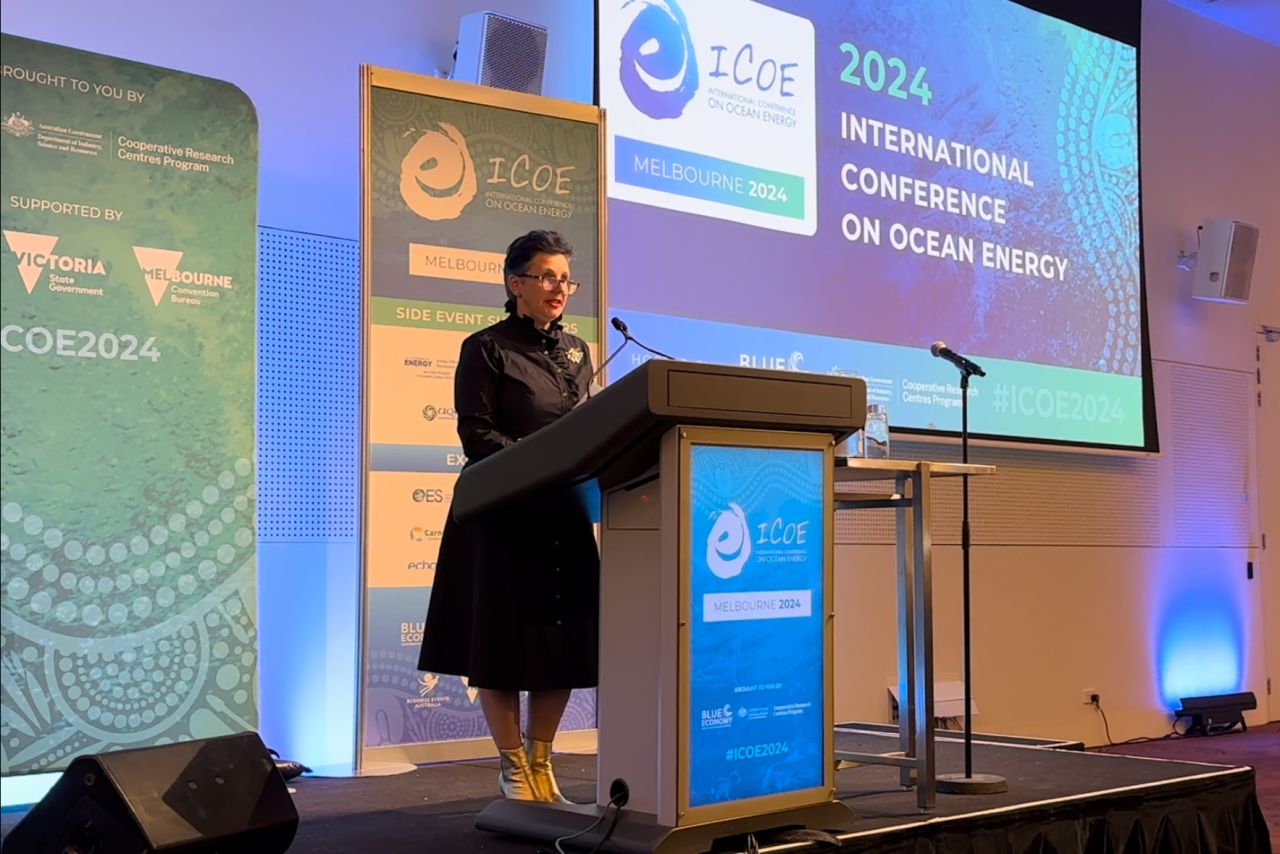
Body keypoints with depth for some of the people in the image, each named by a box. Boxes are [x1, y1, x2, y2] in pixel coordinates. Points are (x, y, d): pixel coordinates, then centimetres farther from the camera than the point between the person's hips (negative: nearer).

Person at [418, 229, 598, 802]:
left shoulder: (576, 352, 14)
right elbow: (477, 436, -11)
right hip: (504, 513, -5)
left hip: (566, 513, 6)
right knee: (504, 640, 1)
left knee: (566, 640, 6)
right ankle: (513, 769, 12)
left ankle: (541, 763, 19)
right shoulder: (486, 349, -4)